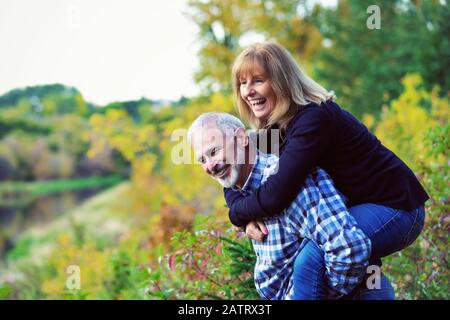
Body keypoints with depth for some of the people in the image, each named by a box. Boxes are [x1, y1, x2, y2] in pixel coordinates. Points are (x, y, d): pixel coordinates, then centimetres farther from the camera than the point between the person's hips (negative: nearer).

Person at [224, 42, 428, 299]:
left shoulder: (314, 119, -25)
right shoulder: (275, 125, 4)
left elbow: (276, 195, -31)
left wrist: (238, 212, -13)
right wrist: (251, 217, -16)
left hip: (395, 207, -9)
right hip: (357, 206, 9)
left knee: (311, 256, -26)